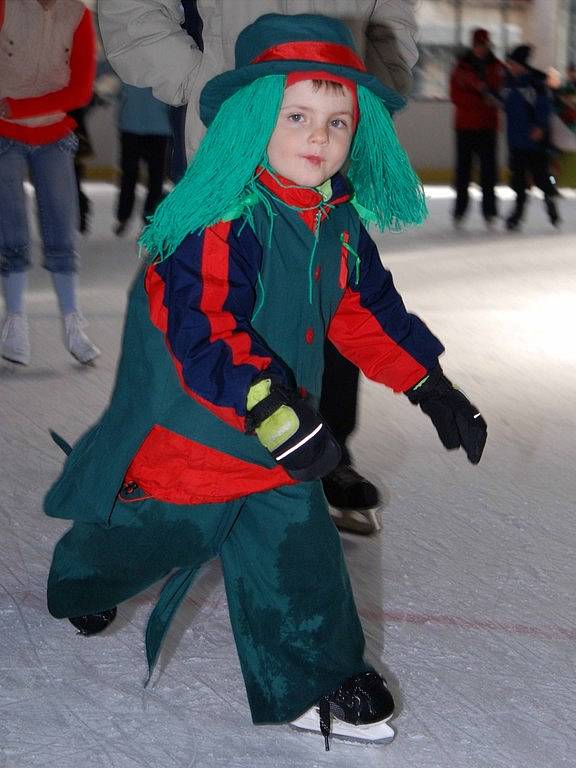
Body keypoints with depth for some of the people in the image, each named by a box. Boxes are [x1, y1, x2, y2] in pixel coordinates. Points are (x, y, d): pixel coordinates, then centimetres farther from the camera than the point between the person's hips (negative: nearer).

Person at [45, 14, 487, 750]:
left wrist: (430, 386, 11)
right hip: (189, 431, -6)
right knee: (146, 534, 15)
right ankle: (79, 579, 47)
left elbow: (366, 309, 12)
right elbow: (202, 328, -35)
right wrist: (274, 412, -42)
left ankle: (312, 682, 23)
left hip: (282, 434, 7)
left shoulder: (339, 221, 0)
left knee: (297, 557, 8)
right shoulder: (217, 223, -27)